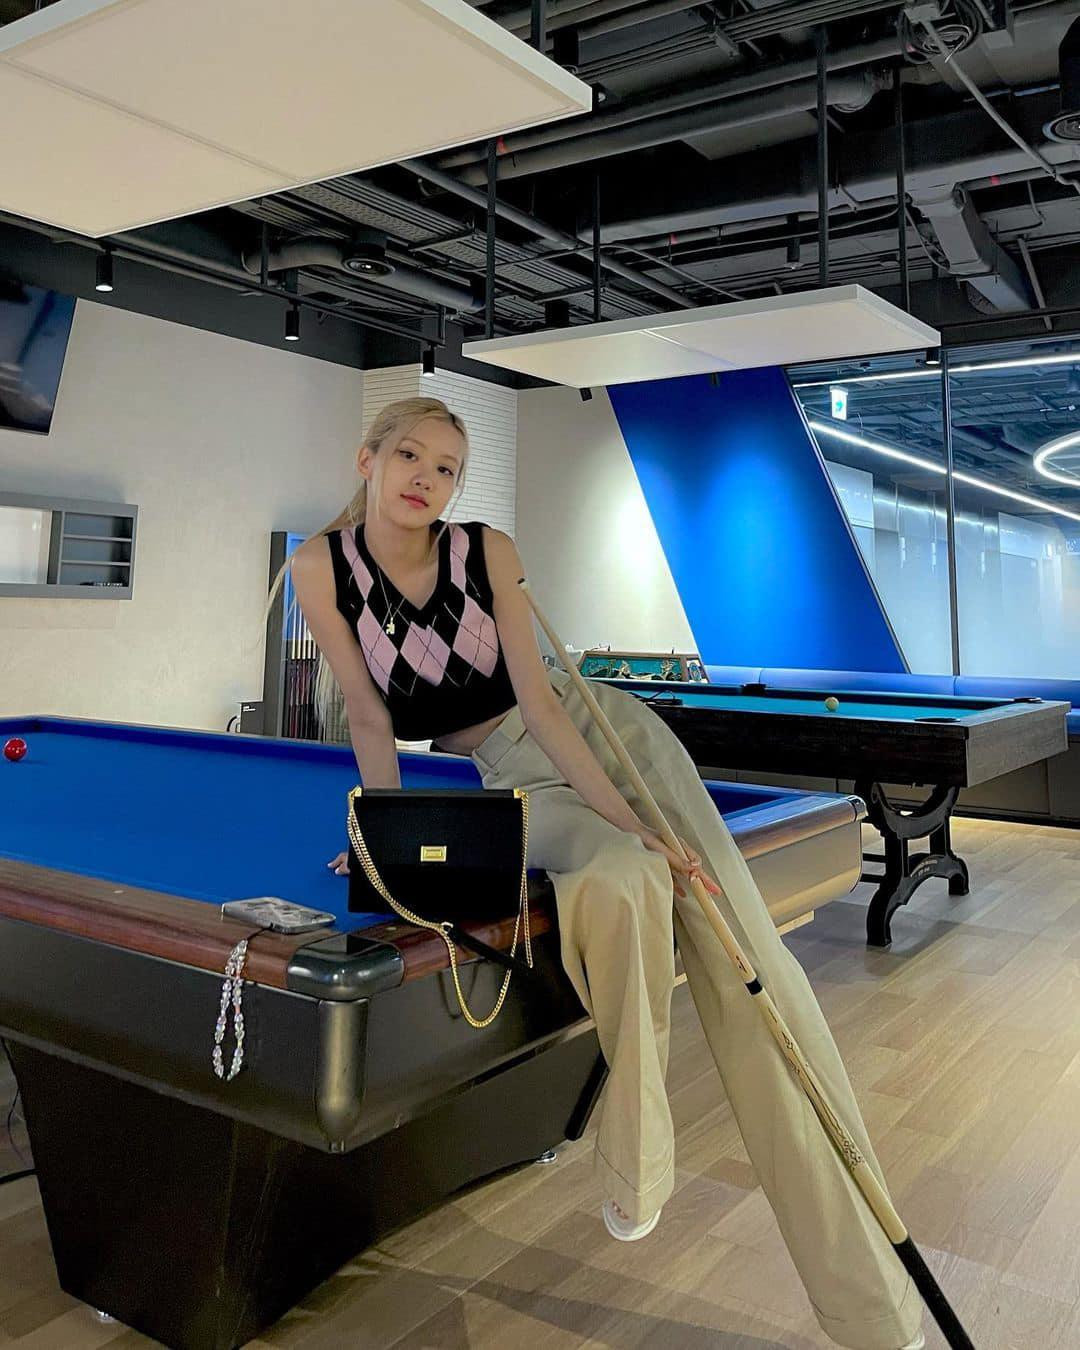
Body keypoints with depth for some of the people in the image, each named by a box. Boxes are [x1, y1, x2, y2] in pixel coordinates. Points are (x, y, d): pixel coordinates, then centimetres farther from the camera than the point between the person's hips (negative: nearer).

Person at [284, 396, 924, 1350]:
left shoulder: (489, 550, -9)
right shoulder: (323, 565, -7)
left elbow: (539, 699, -13)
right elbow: (371, 718, -4)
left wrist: (630, 817, -21)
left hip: (604, 733, 0)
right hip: (516, 780, 0)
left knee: (743, 959, -14)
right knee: (617, 888, -37)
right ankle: (638, 1172, -13)